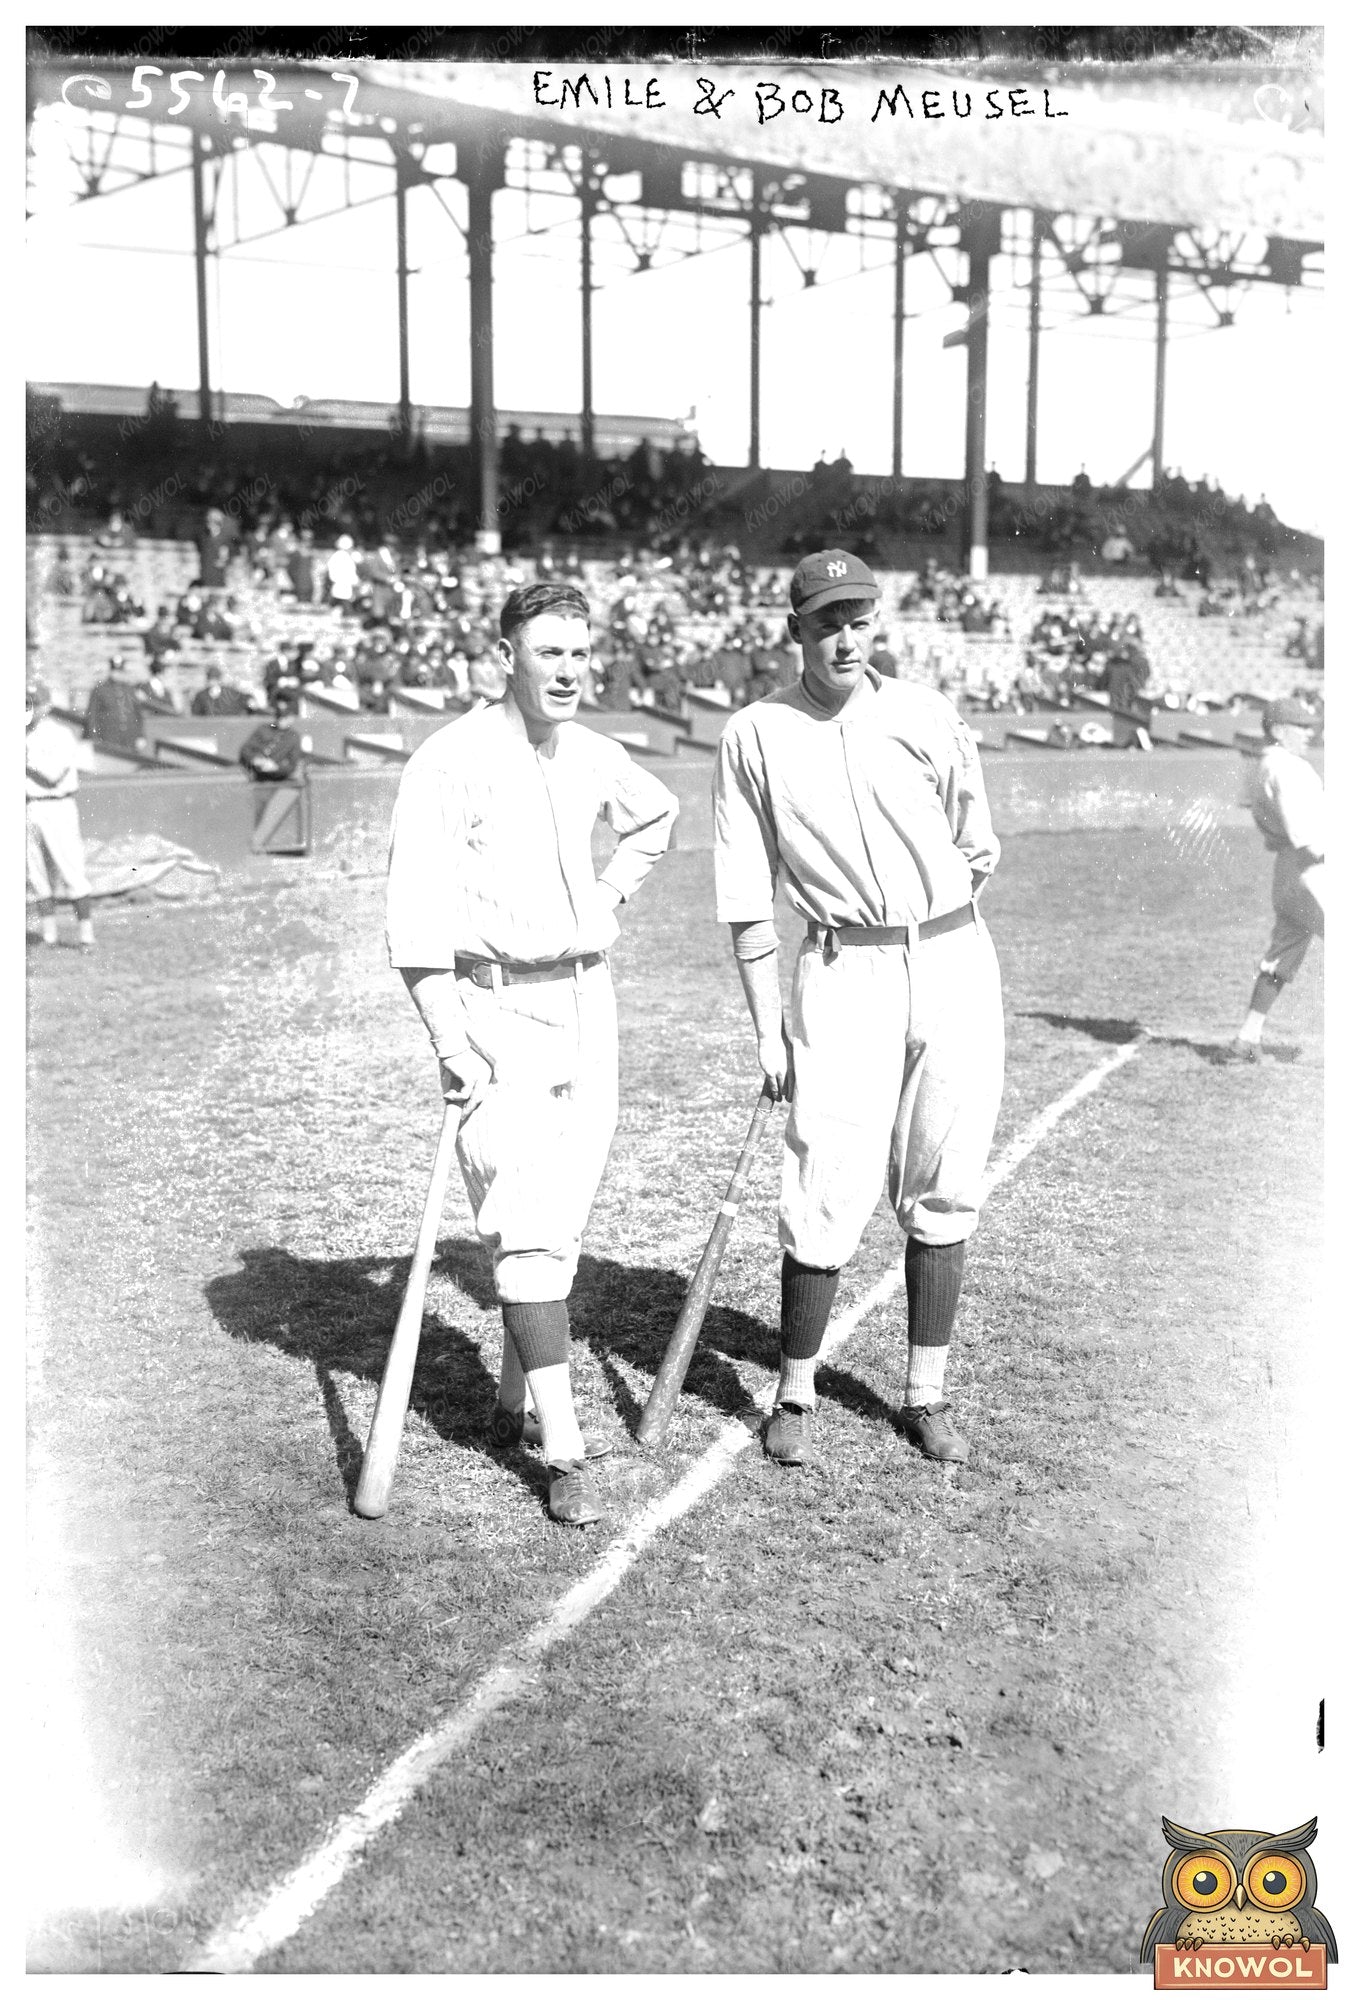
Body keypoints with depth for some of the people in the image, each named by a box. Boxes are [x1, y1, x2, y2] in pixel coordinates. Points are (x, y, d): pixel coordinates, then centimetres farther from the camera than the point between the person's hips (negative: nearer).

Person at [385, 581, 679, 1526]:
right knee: (529, 1227, -10)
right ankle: (565, 1453, -6)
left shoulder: (594, 754, 8)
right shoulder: (451, 762, -11)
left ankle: (518, 1403, 27)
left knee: (564, 1216, 11)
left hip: (588, 995, 7)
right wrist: (451, 1044, -23)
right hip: (497, 1003, -6)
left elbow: (658, 813, 32)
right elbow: (418, 915, -16)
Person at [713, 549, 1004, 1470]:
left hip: (956, 961, 2)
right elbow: (747, 893, 0)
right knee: (831, 1195, -6)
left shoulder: (927, 713, 5)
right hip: (844, 971, -2)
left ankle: (927, 1395, 19)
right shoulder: (754, 735, 1)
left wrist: (933, 940, 11)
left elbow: (976, 852, 13)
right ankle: (795, 1397, 12)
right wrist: (767, 1026, -4)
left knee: (946, 1192, 6)